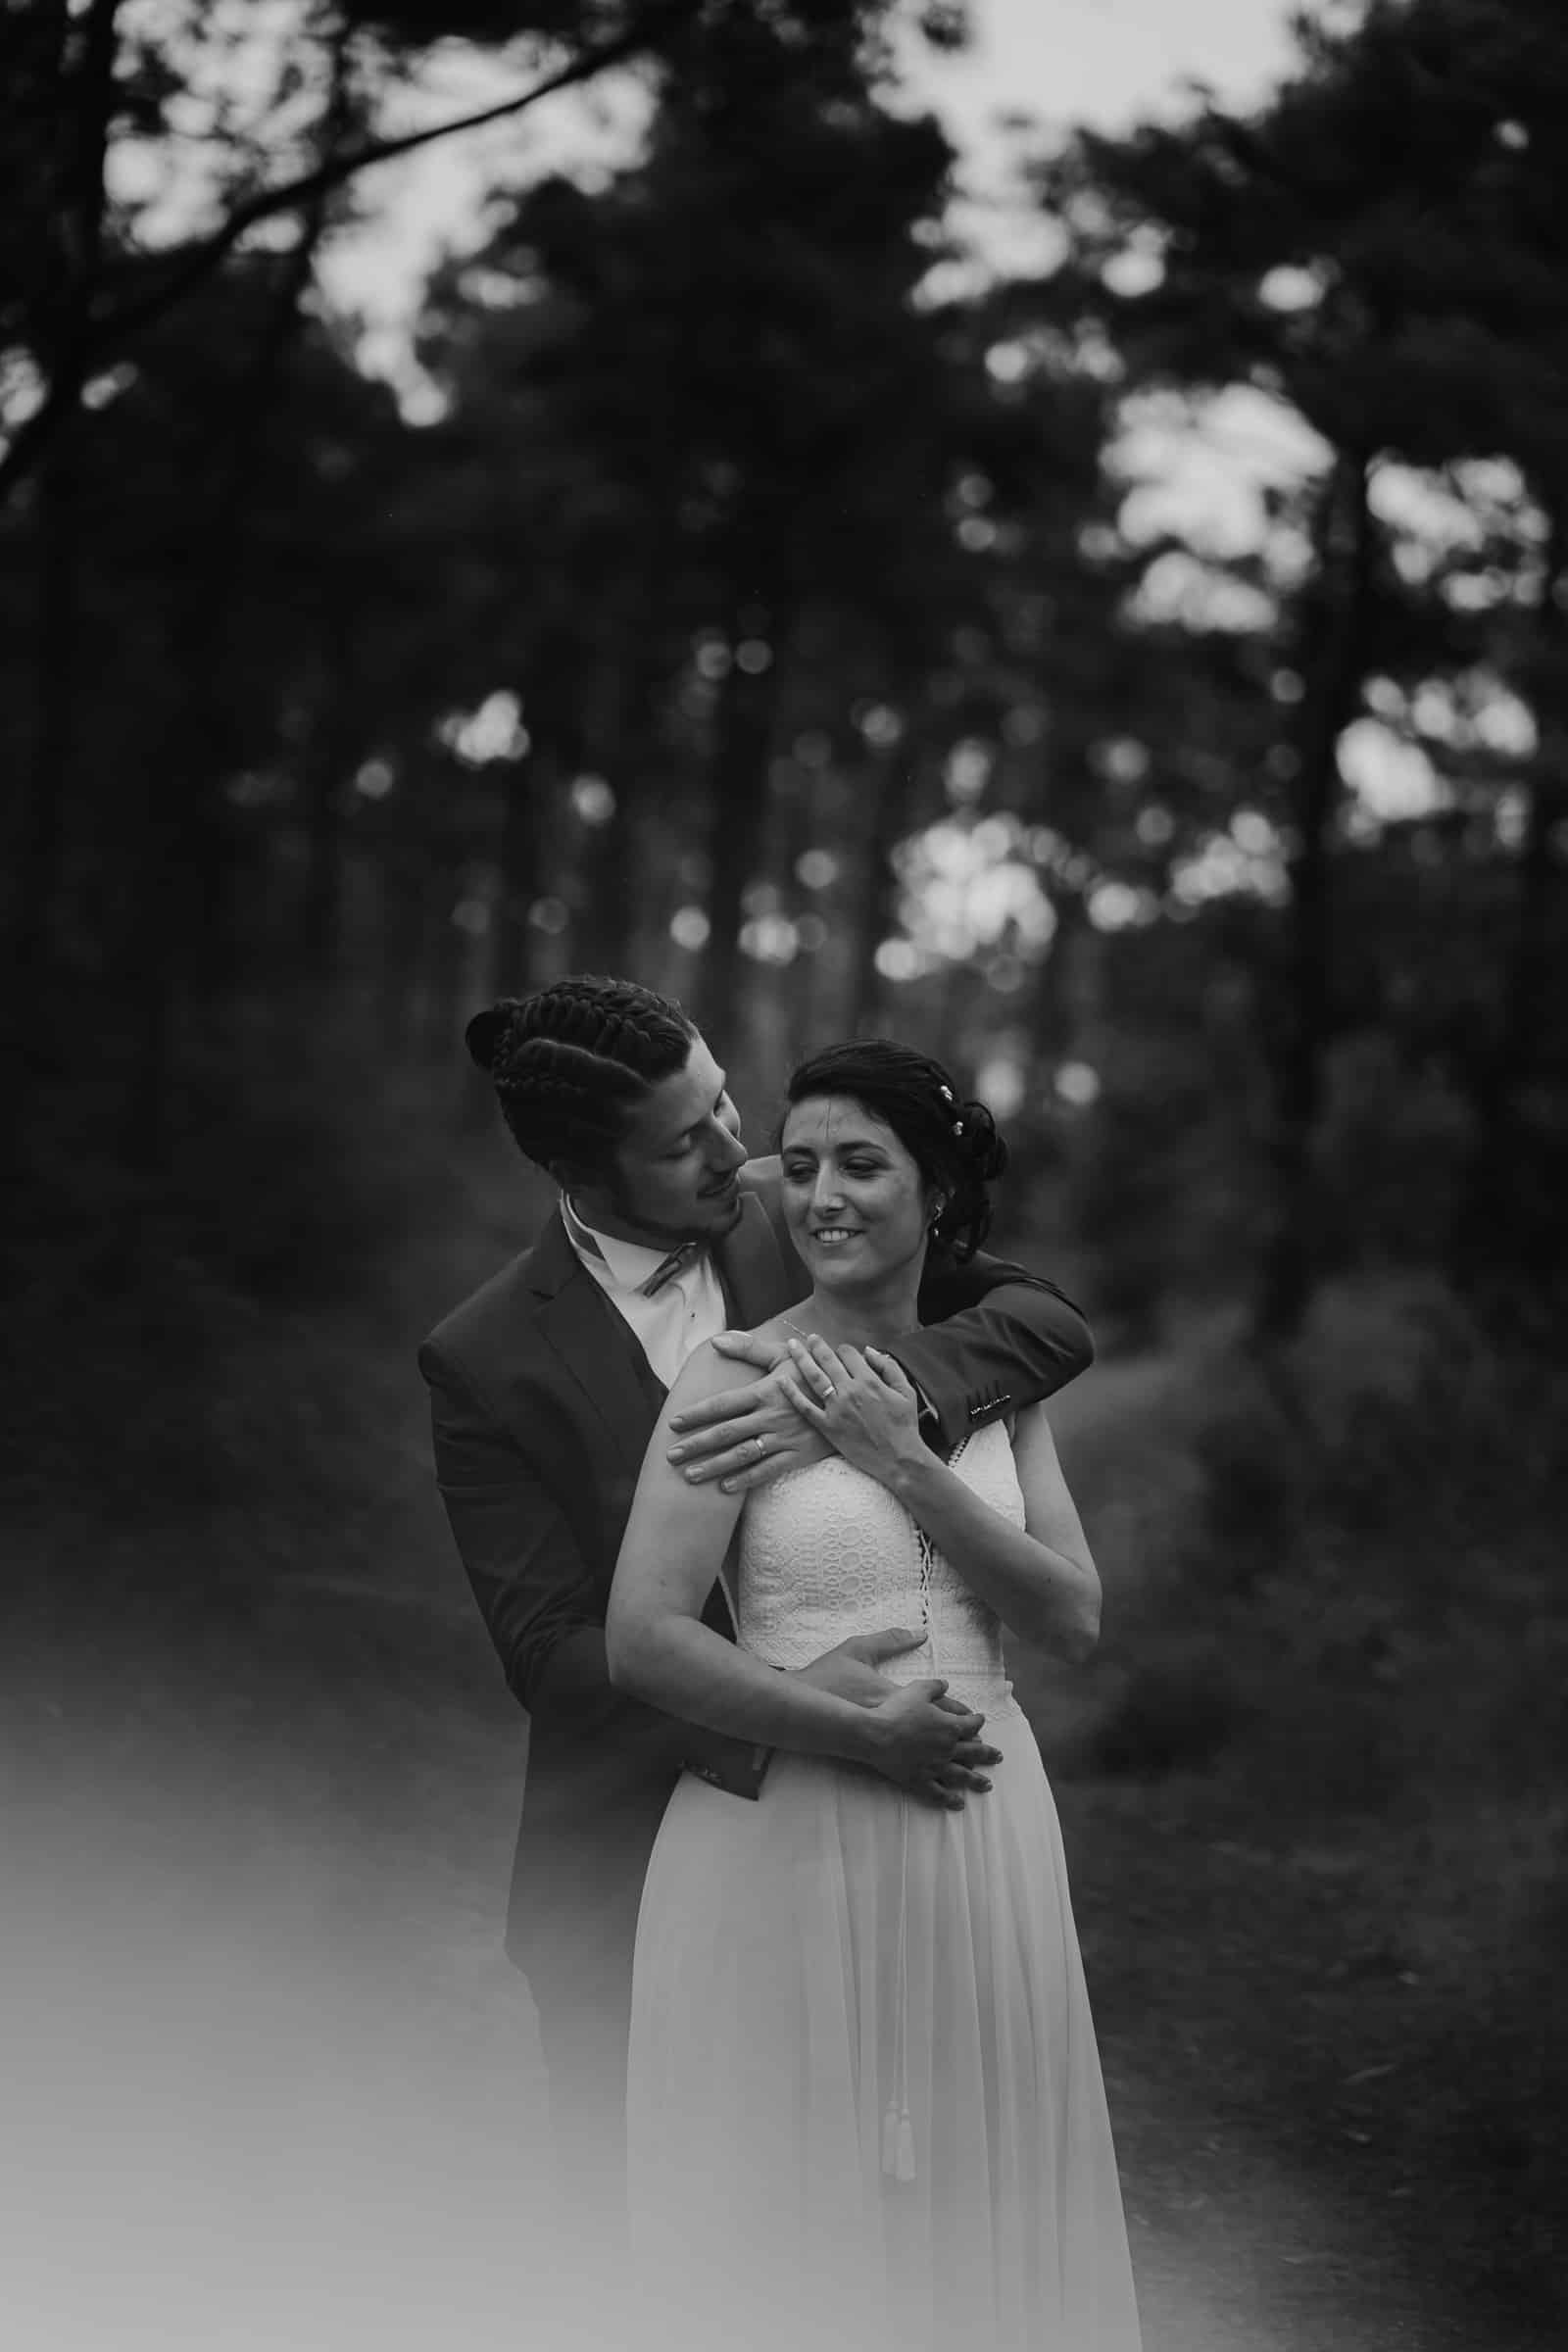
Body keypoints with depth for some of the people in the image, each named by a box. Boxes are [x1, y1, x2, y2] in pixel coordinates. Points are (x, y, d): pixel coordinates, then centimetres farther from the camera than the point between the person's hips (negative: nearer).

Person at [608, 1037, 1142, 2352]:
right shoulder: (737, 1382, -9)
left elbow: (1074, 1623, -2)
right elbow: (642, 1641, -17)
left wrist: (906, 1467, -12)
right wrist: (874, 1737, -15)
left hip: (984, 1846, 4)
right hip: (789, 1840, -4)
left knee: (971, 2196, 14)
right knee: (795, 2222, 5)